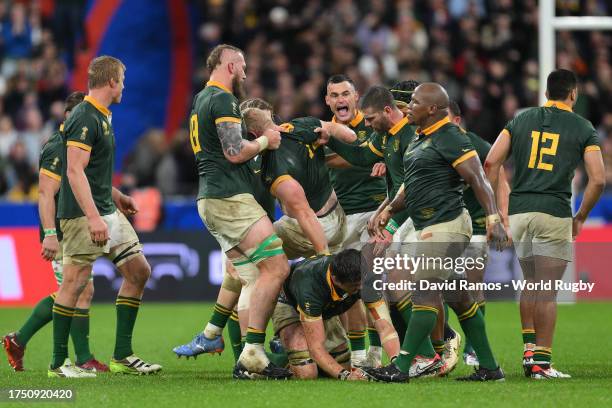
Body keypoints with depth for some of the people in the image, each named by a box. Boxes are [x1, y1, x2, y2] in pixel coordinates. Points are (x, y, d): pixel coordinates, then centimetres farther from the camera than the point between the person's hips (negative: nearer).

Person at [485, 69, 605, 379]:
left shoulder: (521, 119, 13)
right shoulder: (583, 129, 4)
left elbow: (492, 163, 6)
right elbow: (598, 179, -3)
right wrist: (580, 217, 9)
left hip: (518, 211, 4)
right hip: (554, 213, -3)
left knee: (531, 283, 20)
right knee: (547, 290, -1)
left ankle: (529, 349, 15)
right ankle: (541, 362, -2)